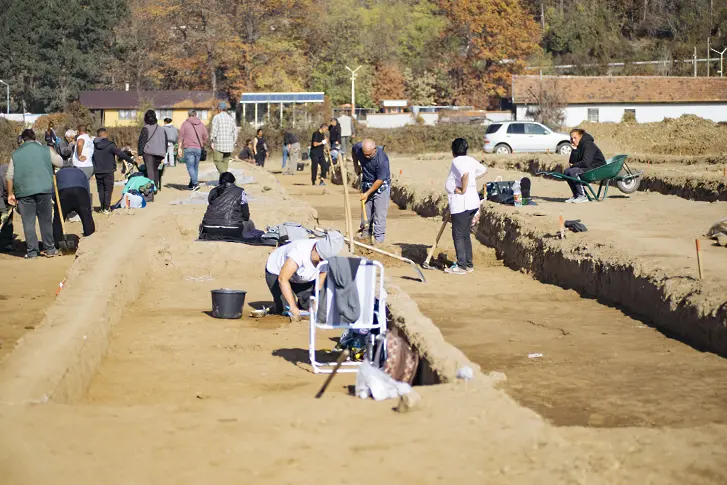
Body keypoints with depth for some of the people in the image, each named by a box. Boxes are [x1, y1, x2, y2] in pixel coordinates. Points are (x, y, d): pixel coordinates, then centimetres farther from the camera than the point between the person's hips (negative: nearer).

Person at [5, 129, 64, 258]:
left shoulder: (16, 154, 8)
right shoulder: (46, 150, 5)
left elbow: (9, 176, 6)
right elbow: (60, 163, 12)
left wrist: (10, 193, 13)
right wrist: (53, 152, 28)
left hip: (24, 191, 0)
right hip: (44, 189, 0)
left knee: (28, 223, 4)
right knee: (46, 221, 10)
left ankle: (31, 251, 4)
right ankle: (49, 249, 13)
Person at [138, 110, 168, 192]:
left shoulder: (146, 129, -5)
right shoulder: (162, 129, 12)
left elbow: (142, 141, -7)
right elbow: (165, 142, 16)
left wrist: (140, 153, -4)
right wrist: (164, 155, 22)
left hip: (149, 152, -5)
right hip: (159, 153, 5)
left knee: (150, 171, -7)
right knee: (156, 170, 17)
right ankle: (156, 187, 18)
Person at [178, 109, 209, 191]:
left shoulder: (185, 124, 1)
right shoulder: (201, 125, 11)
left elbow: (181, 137, -1)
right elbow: (206, 137, 9)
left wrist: (180, 148, 3)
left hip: (188, 148, -4)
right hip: (198, 148, 4)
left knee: (190, 167, -6)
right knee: (195, 167, 12)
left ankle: (195, 183, -20)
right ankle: (192, 184, 19)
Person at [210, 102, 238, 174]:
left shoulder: (217, 117, -4)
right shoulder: (231, 118, 12)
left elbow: (214, 131, -10)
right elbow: (235, 132, 11)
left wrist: (212, 142, -4)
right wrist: (233, 143, 17)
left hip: (219, 144, -5)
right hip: (229, 145, 5)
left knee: (217, 161, -1)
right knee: (225, 162, 11)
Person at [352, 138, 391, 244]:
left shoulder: (382, 158, -32)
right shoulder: (358, 148, -18)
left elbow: (380, 180, -24)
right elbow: (353, 150, 11)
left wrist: (368, 193, -17)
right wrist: (356, 165, 4)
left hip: (381, 186, -6)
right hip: (366, 185, 6)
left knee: (379, 215, -8)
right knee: (365, 214, 12)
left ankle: (378, 241, -6)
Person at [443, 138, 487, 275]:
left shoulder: (457, 162, -13)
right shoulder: (470, 160, 12)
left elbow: (465, 174, -32)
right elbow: (483, 170, 29)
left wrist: (463, 190, -21)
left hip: (461, 204, -9)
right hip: (473, 202, 9)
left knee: (458, 235, -2)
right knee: (465, 234, 17)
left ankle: (461, 266, -1)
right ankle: (469, 264, 21)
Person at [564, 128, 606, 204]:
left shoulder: (588, 145, -17)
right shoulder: (578, 146, 9)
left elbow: (586, 163, -27)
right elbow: (572, 162, 2)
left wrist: (574, 165, -10)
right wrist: (574, 150, -11)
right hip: (587, 168, 9)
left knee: (573, 171, -25)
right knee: (566, 171, 2)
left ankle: (582, 196, -19)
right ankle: (576, 195, 3)